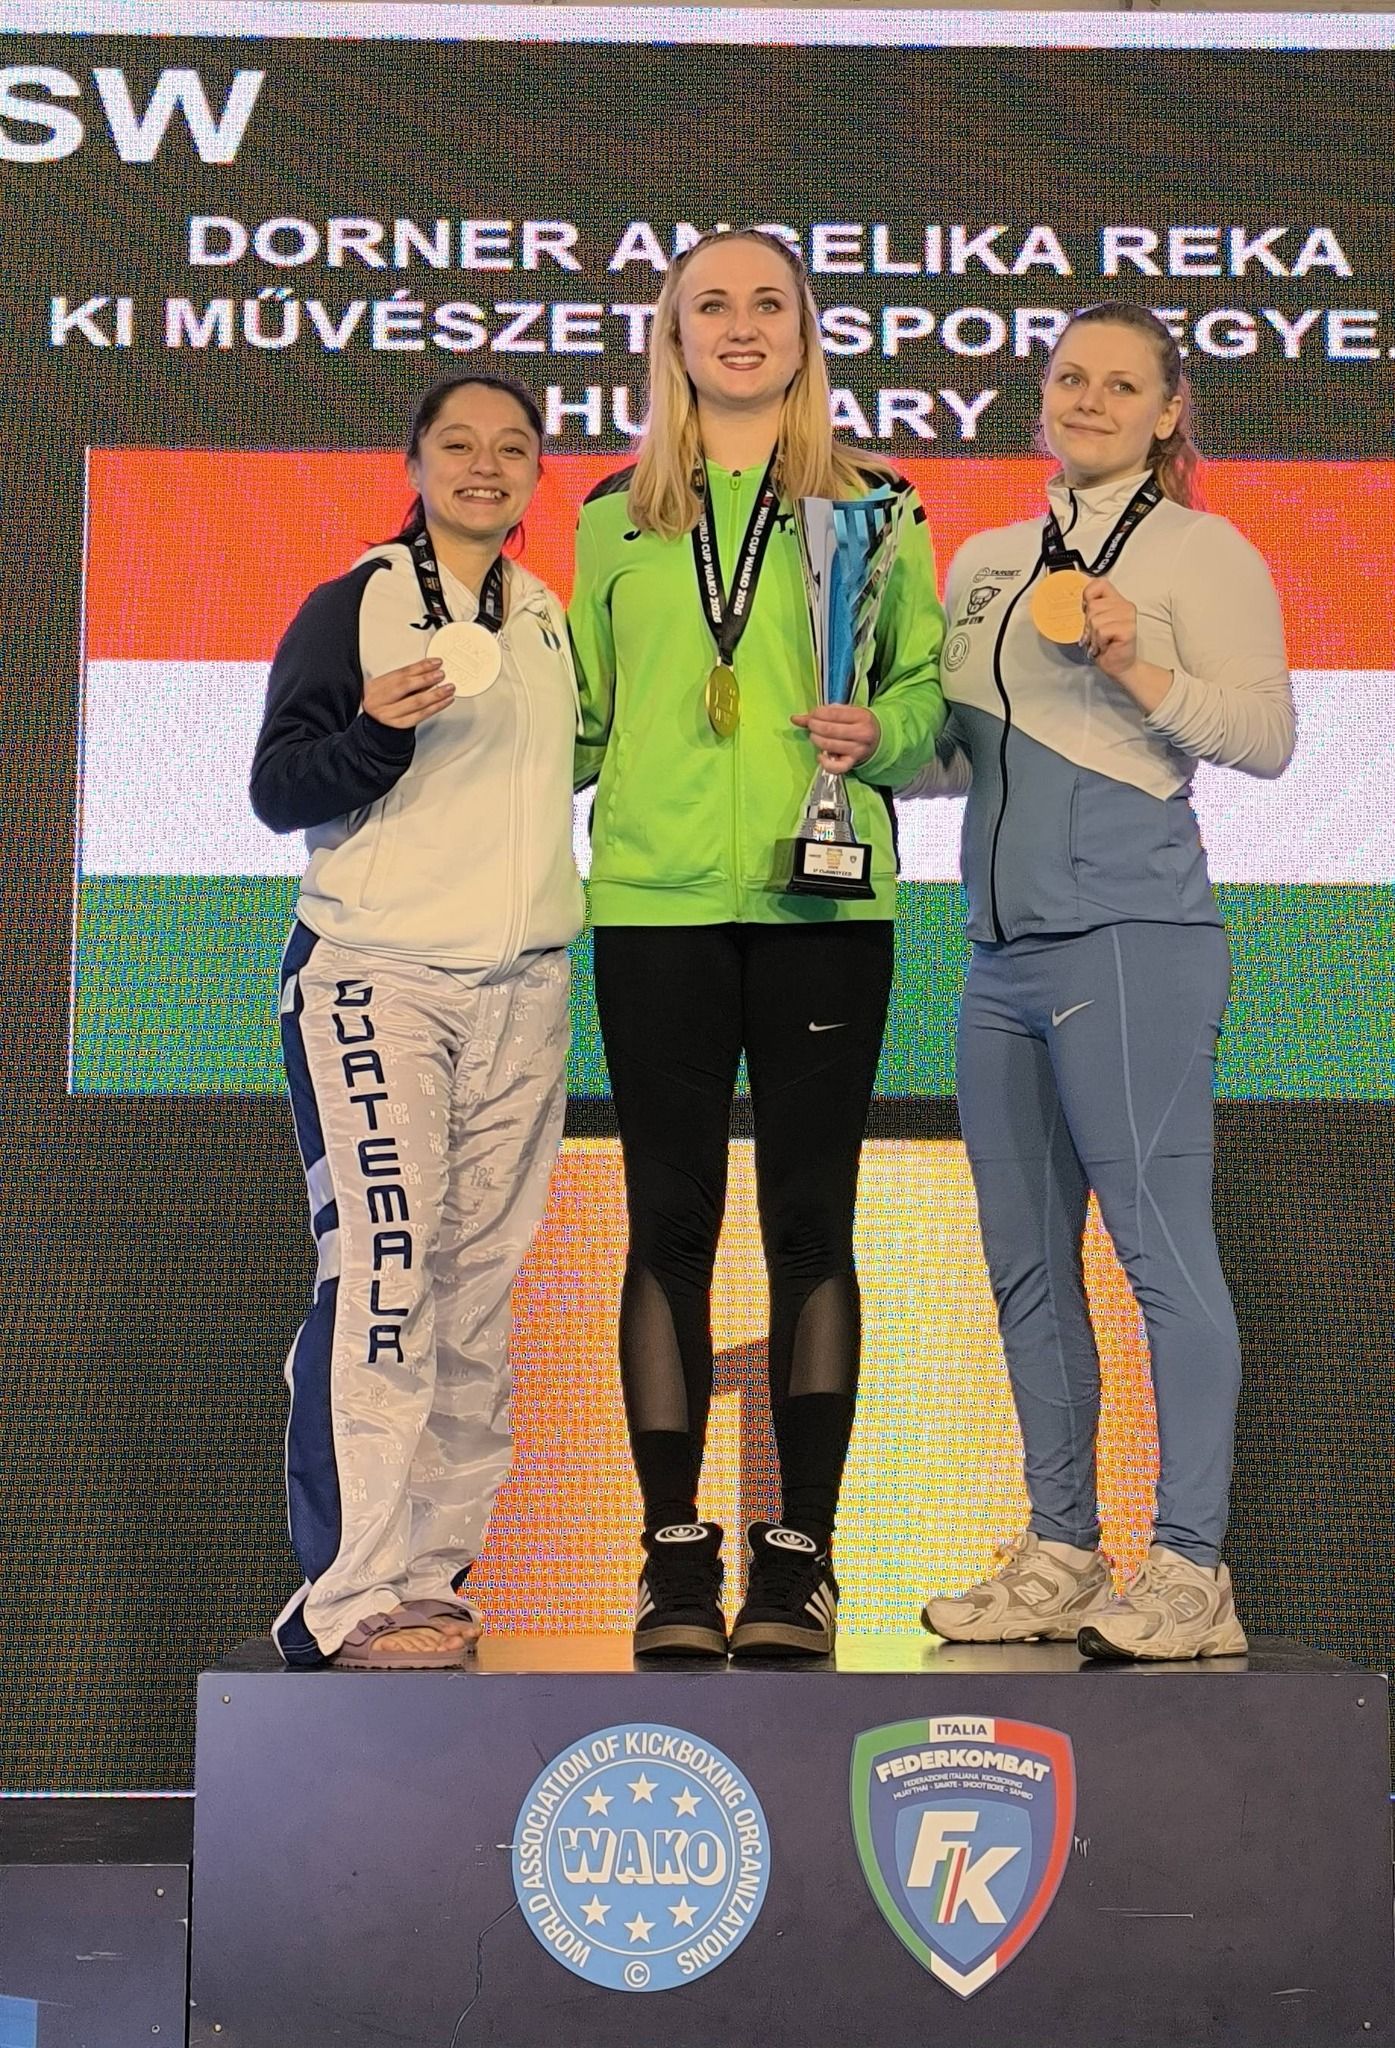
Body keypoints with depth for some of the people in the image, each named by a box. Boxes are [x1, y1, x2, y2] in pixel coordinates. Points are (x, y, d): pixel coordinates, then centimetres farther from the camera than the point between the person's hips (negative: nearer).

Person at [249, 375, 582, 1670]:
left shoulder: (550, 622, 17)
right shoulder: (350, 609, 1)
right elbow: (277, 789, -5)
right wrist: (378, 729, -21)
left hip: (522, 992, 6)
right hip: (373, 976, -6)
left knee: (480, 1279, 3)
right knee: (382, 1266, -16)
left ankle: (433, 1569, 8)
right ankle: (347, 1599, -17)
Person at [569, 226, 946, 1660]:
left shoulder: (872, 507, 10)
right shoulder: (616, 517, 14)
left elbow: (929, 684, 8)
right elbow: (583, 713, 17)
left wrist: (879, 732, -12)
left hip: (821, 898, -1)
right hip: (655, 898, 1)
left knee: (811, 1222, 0)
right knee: (670, 1222, 1)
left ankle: (799, 1557, 7)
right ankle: (674, 1557, 8)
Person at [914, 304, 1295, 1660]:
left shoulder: (1201, 552, 2)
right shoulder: (985, 562, 20)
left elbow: (1266, 736, -7)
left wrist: (1138, 671, -19)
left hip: (1131, 935, -7)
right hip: (1004, 947, 7)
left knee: (1160, 1243, -10)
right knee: (1026, 1261, 9)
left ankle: (1190, 1574, -6)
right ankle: (1059, 1559, 18)